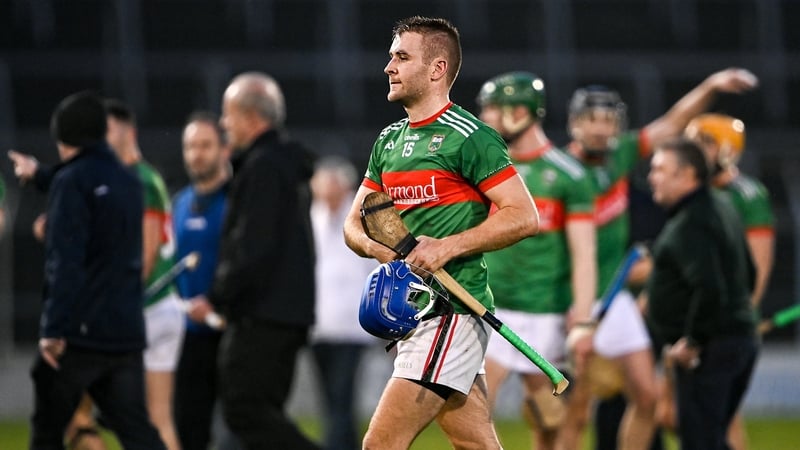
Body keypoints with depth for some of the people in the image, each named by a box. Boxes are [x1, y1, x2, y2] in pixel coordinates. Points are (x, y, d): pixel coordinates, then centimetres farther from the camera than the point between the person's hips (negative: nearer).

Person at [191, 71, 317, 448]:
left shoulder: (263, 167, -14)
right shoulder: (289, 164, 18)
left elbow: (253, 250, -21)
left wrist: (217, 297, -13)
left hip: (262, 315, -10)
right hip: (290, 313, 10)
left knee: (245, 411, -9)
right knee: (263, 412, 11)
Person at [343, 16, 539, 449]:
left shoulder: (467, 137, -9)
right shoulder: (389, 140, 16)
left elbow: (524, 216, -14)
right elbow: (353, 223, 19)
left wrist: (446, 247, -19)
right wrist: (376, 245, -5)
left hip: (452, 313, -9)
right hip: (410, 312, 9)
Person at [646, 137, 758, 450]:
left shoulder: (690, 225, -18)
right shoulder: (721, 208, 15)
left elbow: (709, 289, -29)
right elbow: (748, 275, 24)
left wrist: (693, 341, -19)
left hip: (705, 352, -11)